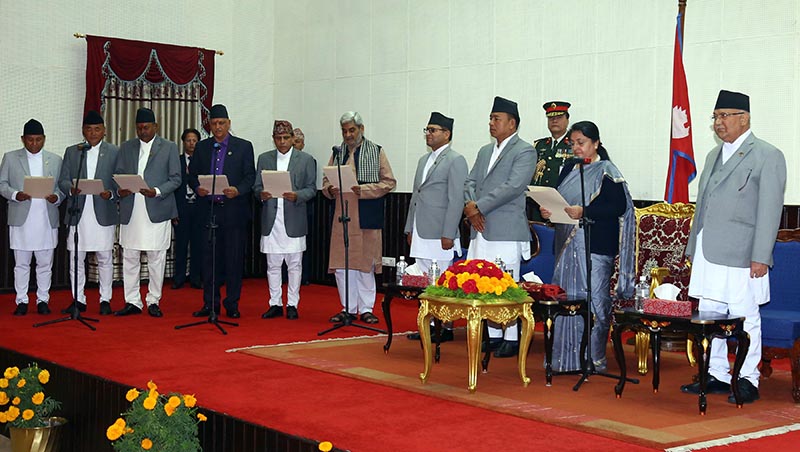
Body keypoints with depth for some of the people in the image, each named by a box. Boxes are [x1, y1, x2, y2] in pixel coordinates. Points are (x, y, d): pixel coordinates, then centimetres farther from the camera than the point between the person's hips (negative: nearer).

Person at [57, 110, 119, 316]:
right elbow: (62, 181, 8)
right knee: (75, 259, 4)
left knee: (105, 258, 2)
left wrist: (111, 193, -15)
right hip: (78, 214, 2)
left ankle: (105, 299, 11)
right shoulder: (71, 152, 12)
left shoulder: (114, 152, 7)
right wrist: (71, 189, -13)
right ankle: (78, 300, 13)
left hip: (103, 214, -2)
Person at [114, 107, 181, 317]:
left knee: (156, 259, 1)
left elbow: (175, 179, 1)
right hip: (131, 212, 3)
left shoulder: (169, 148, 5)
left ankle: (153, 301, 10)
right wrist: (120, 189, -9)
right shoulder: (126, 147, 14)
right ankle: (132, 302, 12)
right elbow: (117, 174, 12)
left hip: (157, 212, -3)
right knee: (129, 258, 5)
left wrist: (157, 191, -15)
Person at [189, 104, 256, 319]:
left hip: (234, 211, -2)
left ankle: (232, 305, 8)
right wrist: (197, 188, -9)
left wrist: (238, 190, -19)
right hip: (209, 210, 2)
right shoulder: (202, 147, 13)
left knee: (234, 259, 0)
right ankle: (210, 303, 12)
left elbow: (250, 177, 0)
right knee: (210, 259, 4)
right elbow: (192, 175, 12)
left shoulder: (244, 146, 4)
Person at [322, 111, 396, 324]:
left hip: (367, 217, -4)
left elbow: (389, 182, -3)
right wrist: (330, 189, -7)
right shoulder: (337, 153, 13)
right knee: (341, 264, 4)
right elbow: (326, 181, 16)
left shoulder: (376, 152, 2)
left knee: (366, 264, 2)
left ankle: (366, 309, 12)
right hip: (342, 217, 4)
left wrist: (363, 190, -16)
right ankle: (348, 308, 14)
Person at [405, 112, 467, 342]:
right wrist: (410, 228, 18)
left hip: (439, 234, -8)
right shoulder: (424, 160, 19)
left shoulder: (455, 160, -6)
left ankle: (445, 328, 2)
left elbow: (456, 200, -12)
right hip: (421, 233, 8)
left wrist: (448, 234, -17)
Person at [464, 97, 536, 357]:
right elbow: (470, 183, 17)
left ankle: (512, 339, 1)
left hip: (506, 231, -7)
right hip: (481, 229, 7)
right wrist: (470, 206, -3)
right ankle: (493, 335, 16)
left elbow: (513, 187, -15)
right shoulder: (485, 151, 21)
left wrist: (479, 207, -14)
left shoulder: (524, 151, -4)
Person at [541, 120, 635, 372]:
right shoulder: (569, 170, 16)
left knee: (593, 299, -6)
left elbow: (619, 207, -14)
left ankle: (593, 359, 1)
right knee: (566, 299, 6)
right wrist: (548, 211, -3)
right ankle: (568, 359, 14)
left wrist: (584, 212, -22)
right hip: (567, 244, 7)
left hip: (594, 246, -7)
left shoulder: (607, 172, -4)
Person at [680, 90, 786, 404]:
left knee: (745, 319, -1)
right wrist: (693, 248, 18)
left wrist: (760, 257, -14)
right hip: (708, 255, 7)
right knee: (709, 317, 10)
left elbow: (770, 209, -9)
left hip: (741, 257, -7)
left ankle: (747, 381, 9)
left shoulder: (767, 156, -3)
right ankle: (715, 376, 20)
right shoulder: (714, 156, 19)